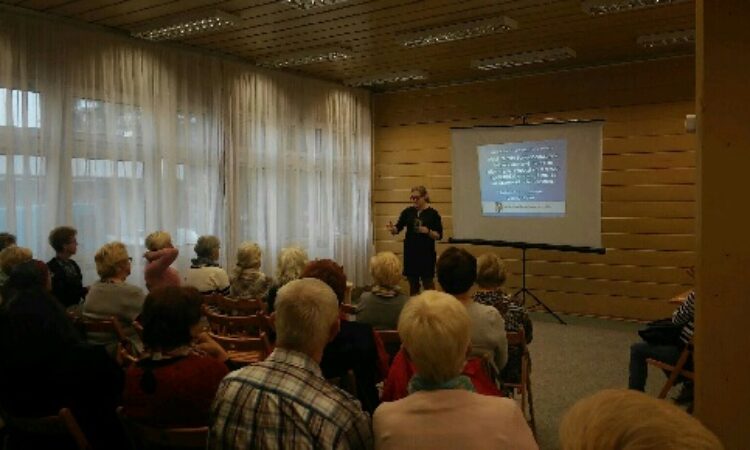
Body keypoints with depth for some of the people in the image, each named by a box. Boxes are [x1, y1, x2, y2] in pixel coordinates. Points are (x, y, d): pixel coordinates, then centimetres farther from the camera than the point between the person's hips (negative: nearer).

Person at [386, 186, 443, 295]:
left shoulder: (433, 214, -3)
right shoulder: (408, 212, 5)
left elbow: (439, 236, -4)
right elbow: (398, 228, -3)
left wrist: (428, 231, -22)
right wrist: (392, 229, -25)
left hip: (427, 253, -3)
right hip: (410, 252, 3)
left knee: (428, 283, 1)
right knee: (413, 283, 10)